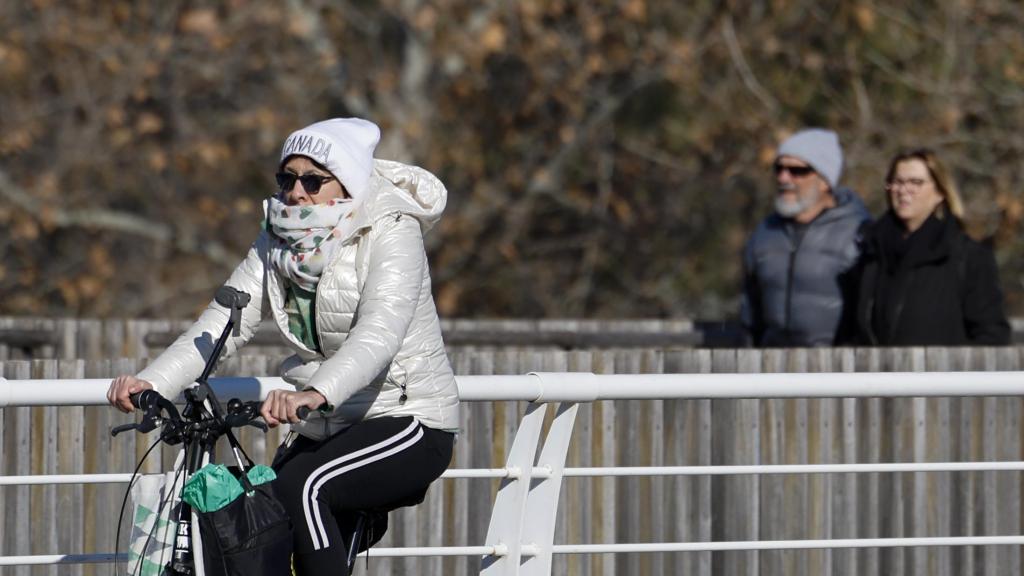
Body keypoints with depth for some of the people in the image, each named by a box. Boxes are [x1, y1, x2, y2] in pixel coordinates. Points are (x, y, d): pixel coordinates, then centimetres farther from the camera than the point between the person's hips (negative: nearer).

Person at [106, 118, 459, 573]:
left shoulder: (391, 235, -15)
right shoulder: (280, 239, 5)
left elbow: (379, 333, -31)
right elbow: (225, 320, -5)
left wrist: (316, 393, -49)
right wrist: (151, 381, -22)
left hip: (407, 421, -7)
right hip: (327, 427, 7)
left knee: (299, 487, -31)